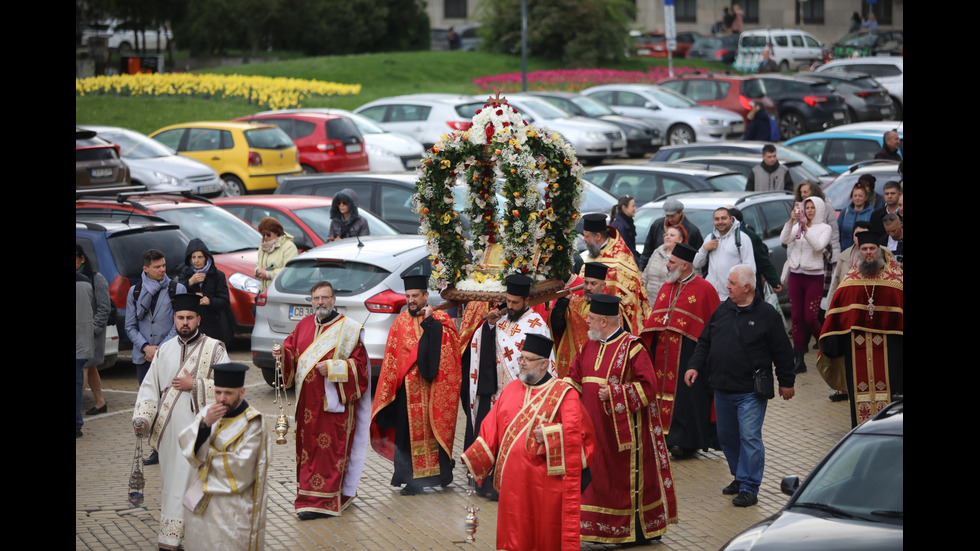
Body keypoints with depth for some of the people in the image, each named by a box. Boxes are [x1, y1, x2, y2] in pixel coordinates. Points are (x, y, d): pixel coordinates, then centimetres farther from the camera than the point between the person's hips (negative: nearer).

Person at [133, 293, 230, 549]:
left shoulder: (214, 349, 1)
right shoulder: (164, 351, 13)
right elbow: (150, 386, 11)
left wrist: (195, 385, -12)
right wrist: (142, 417, -3)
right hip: (168, 429, 4)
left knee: (189, 481, -8)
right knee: (171, 481, 8)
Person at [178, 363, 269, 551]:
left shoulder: (253, 423, -14)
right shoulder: (209, 412, 2)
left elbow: (241, 465, -21)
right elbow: (185, 443, -8)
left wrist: (208, 456, -8)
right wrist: (205, 423, -25)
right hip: (203, 498, 5)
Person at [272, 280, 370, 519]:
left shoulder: (349, 329, -3)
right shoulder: (304, 325, 12)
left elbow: (359, 364, -7)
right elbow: (292, 351, 14)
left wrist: (332, 368, -18)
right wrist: (282, 354, -9)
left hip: (334, 401, -5)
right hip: (308, 401, 5)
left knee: (330, 449, -5)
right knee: (307, 446, 8)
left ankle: (322, 501, -4)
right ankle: (308, 496, 18)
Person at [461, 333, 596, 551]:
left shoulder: (564, 394, -3)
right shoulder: (511, 389, 13)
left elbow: (577, 431, -13)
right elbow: (491, 428, 11)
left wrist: (549, 435, -23)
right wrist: (473, 460, 3)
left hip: (546, 482, -4)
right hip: (513, 479, 5)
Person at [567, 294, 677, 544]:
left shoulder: (632, 348, -14)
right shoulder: (590, 346, 9)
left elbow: (648, 386, -18)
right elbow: (575, 378, 14)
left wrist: (614, 394, -22)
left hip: (623, 427, -7)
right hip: (596, 428, 7)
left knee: (627, 476, 4)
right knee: (599, 475, 10)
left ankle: (637, 529, 16)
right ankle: (601, 527, 20)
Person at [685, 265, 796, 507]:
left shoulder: (766, 314, -6)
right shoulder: (722, 311, 9)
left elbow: (782, 351, -1)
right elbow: (705, 342, 15)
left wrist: (786, 382, 1)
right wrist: (695, 366, 2)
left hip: (751, 392, -6)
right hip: (722, 389, 6)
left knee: (750, 437, -7)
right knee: (726, 437, 14)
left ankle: (749, 488, -2)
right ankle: (740, 477, 30)